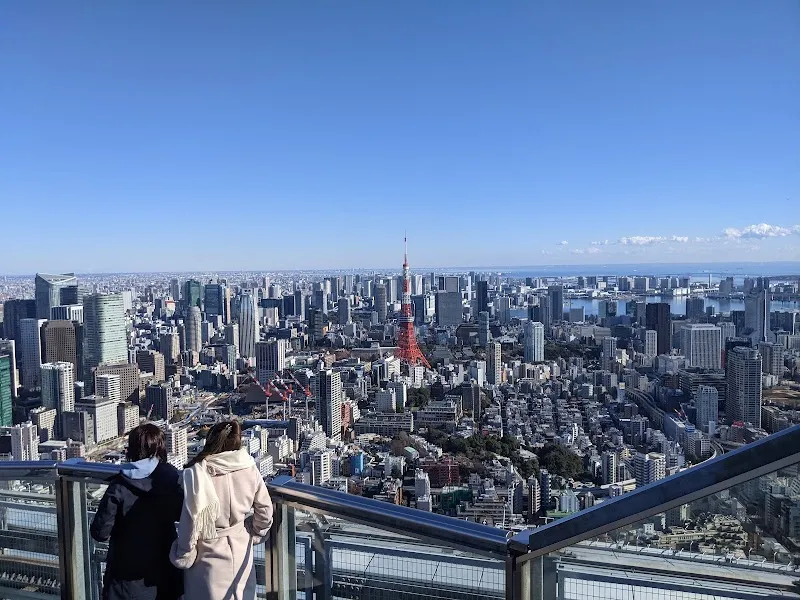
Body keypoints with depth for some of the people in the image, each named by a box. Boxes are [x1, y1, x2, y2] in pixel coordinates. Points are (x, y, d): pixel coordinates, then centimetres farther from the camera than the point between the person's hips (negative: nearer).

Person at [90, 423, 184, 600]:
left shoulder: (119, 485, -17)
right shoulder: (172, 478, -11)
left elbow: (100, 532, -16)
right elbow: (182, 515, -3)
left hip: (128, 574, -2)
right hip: (163, 567, 2)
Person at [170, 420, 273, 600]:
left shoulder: (198, 472, -20)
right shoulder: (249, 467, -10)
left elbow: (192, 519, -18)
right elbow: (265, 510, -2)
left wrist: (184, 556, -3)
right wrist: (255, 535, 16)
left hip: (209, 556, -3)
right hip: (241, 553, 3)